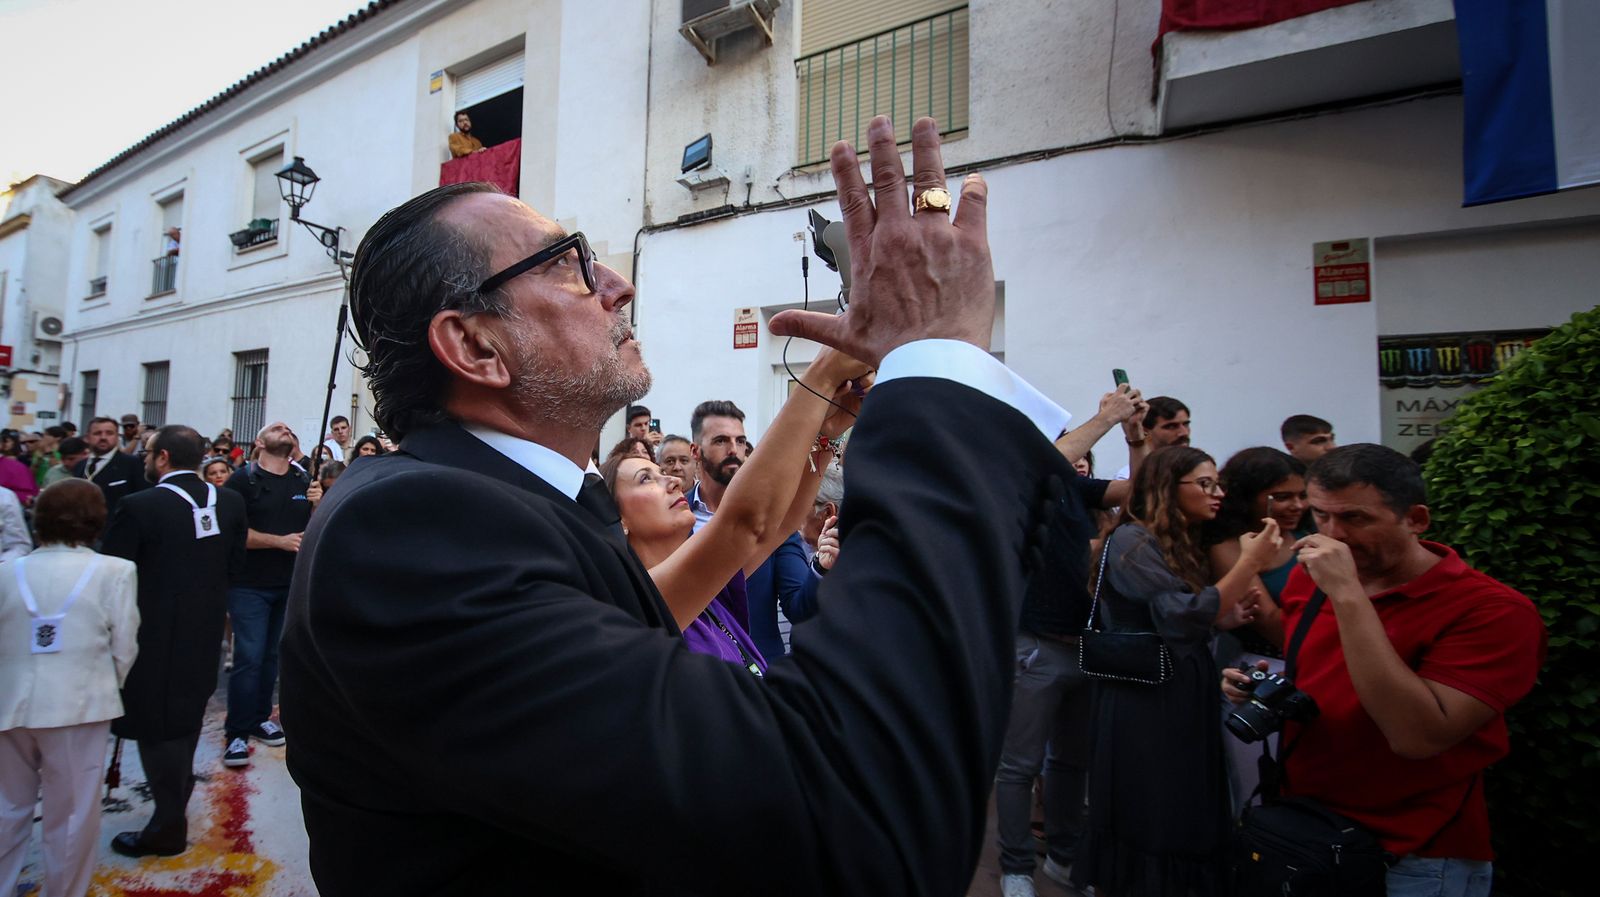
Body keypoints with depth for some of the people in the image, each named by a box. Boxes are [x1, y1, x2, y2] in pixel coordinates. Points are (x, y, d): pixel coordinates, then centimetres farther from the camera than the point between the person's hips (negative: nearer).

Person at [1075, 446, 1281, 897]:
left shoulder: (1185, 545, 13)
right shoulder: (1132, 539, -15)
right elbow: (1183, 616, -24)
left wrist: (1225, 616, 2)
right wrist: (1249, 563, -20)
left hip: (1186, 699, 9)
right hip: (1144, 705, -9)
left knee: (1184, 820, 16)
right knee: (1146, 825, 3)